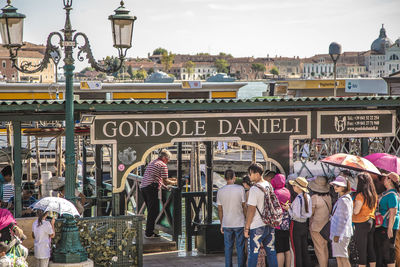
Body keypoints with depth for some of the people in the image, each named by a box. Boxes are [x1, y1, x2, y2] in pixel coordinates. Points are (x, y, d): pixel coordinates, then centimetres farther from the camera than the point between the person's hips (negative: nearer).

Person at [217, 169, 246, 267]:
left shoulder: (220, 191, 2)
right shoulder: (240, 189, -7)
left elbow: (220, 210, 6)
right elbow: (244, 207, -2)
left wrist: (221, 225, 15)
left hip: (226, 224, 3)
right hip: (239, 223, -2)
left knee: (228, 248, 8)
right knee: (240, 248, 4)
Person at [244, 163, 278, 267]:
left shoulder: (254, 189, -17)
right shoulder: (269, 186, 6)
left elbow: (251, 210, -17)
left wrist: (246, 228, -11)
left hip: (257, 227, -7)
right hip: (270, 225, 7)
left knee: (253, 254, 0)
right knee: (271, 251, 12)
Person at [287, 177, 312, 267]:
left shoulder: (298, 199, -19)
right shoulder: (308, 197, 3)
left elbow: (296, 215, -20)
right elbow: (309, 214, 7)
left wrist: (289, 208, -6)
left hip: (296, 225, -7)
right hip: (305, 225, 7)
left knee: (297, 252, 0)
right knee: (305, 251, 12)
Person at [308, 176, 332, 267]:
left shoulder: (314, 198, -21)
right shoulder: (328, 197, -3)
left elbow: (310, 213, -15)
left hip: (316, 226, -6)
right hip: (326, 226, 6)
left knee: (319, 250, -1)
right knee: (325, 248, 17)